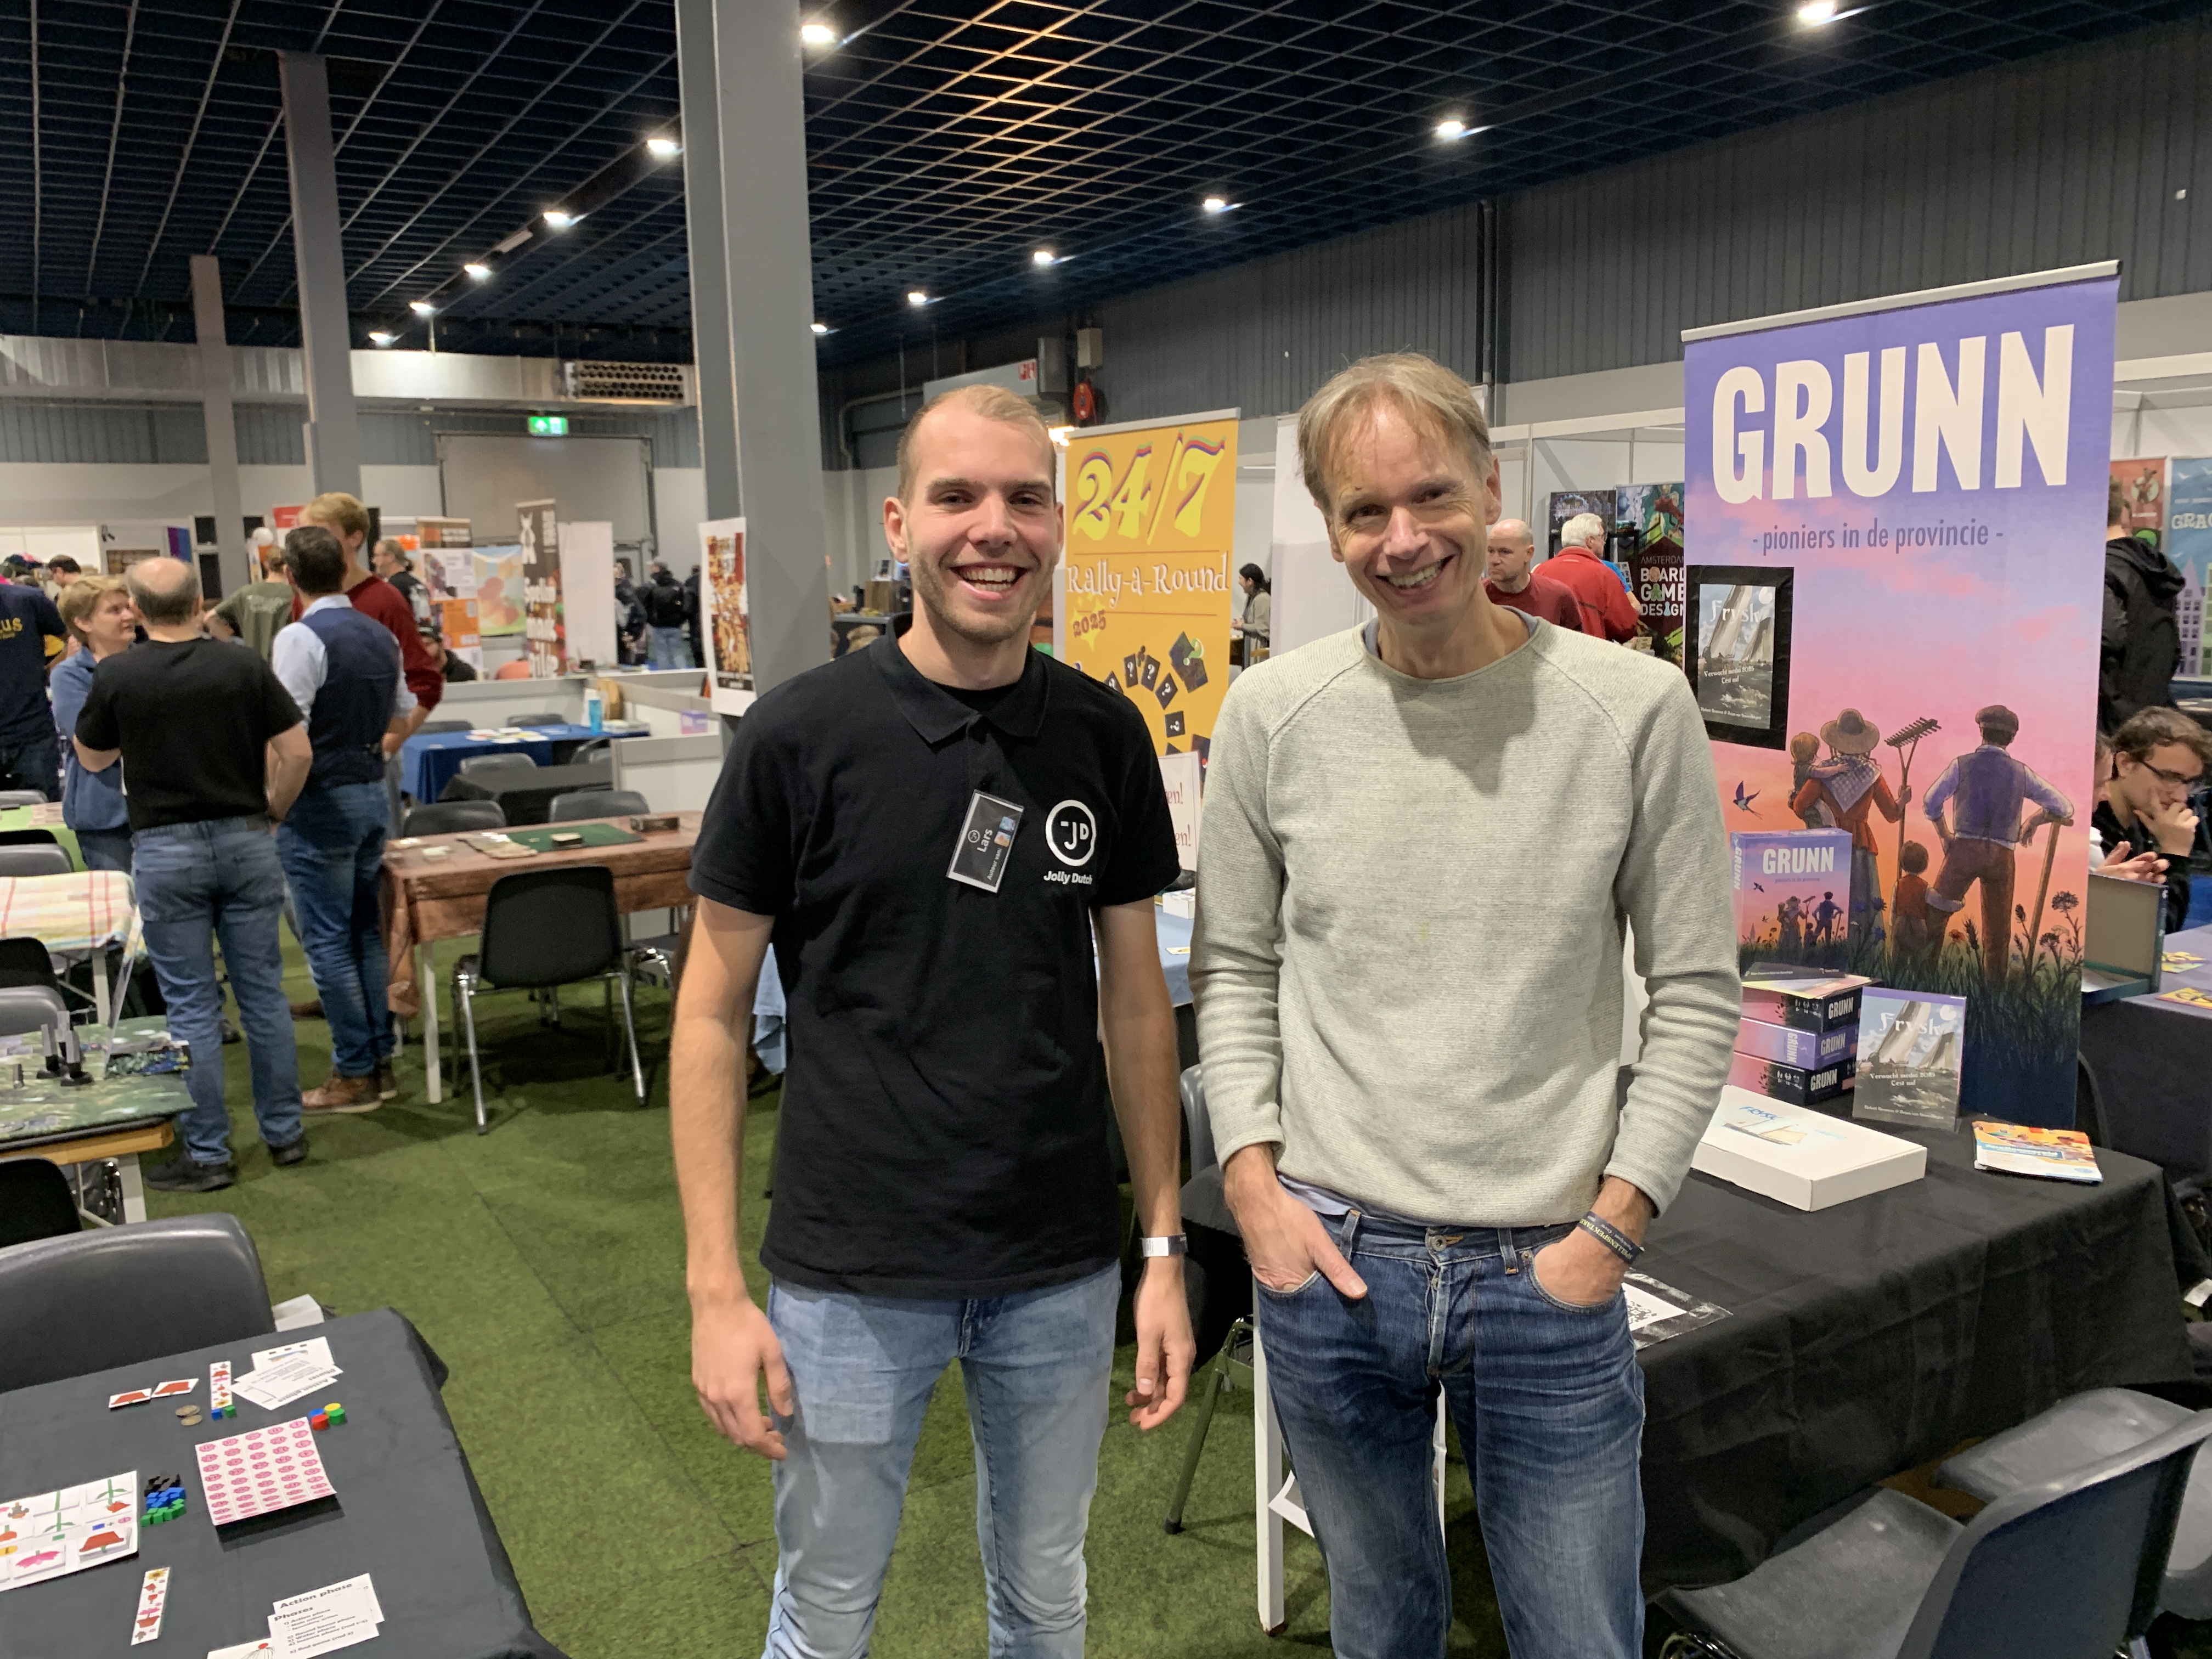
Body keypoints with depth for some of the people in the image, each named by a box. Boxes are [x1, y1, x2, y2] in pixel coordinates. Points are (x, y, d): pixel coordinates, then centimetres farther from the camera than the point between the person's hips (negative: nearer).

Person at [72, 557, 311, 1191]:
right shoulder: (245, 666, -3)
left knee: (192, 1006, 4)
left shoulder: (116, 676, -6)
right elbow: (297, 752, -4)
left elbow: (92, 759, 10)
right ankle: (284, 1132, 19)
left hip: (166, 850, -2)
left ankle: (206, 1154, 9)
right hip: (245, 841, 2)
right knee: (264, 992, 11)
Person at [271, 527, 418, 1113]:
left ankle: (353, 1075, 6)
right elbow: (403, 715, 20)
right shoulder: (380, 636, 8)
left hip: (320, 801, -7)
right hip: (373, 791, 7)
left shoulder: (301, 638, -16)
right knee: (368, 932, 14)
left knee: (328, 941, 0)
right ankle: (381, 1061, 19)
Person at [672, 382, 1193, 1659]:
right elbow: (715, 1013, -5)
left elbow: (1135, 995, 5)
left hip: (1064, 1270, 3)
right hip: (852, 1275, -2)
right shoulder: (801, 734, -11)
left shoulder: (1105, 735, -2)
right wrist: (716, 1287, -9)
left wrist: (1165, 1245, 2)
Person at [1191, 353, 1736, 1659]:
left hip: (1549, 1273, -1)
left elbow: (1697, 993, -2)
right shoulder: (1274, 713, -3)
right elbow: (1234, 970, 5)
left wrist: (1614, 1224, -7)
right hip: (1328, 1258, 2)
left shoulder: (1635, 707, -8)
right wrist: (1255, 1185, -3)